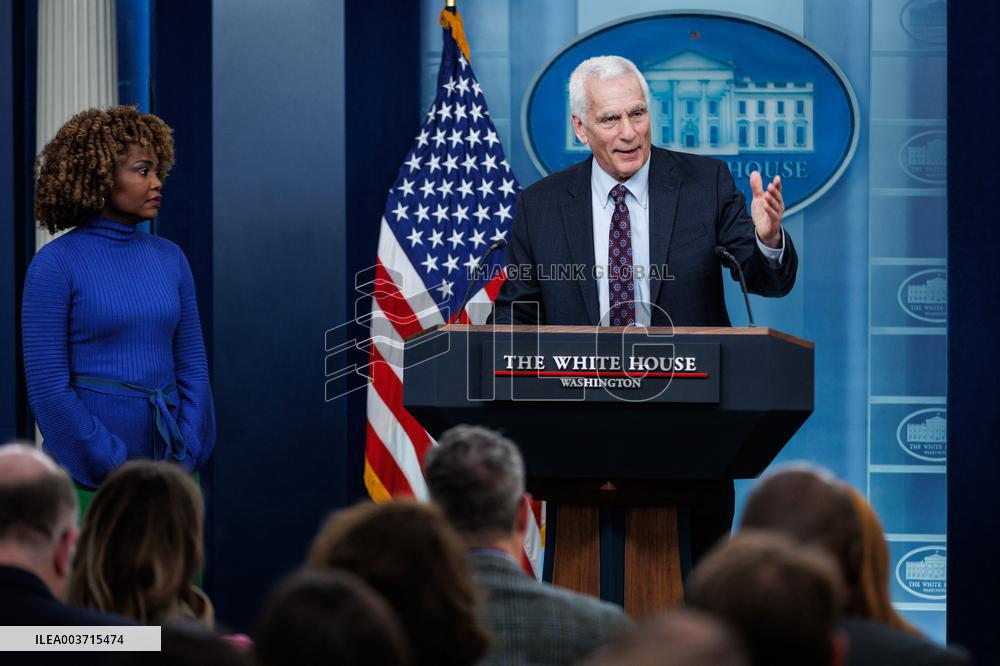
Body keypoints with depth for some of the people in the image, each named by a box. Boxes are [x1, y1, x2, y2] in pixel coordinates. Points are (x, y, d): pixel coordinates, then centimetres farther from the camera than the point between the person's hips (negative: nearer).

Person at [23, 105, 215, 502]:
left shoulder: (170, 260, 8)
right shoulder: (56, 265, -7)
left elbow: (192, 367, 8)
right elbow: (47, 388, -10)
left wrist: (184, 459, -5)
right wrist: (115, 469, -12)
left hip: (171, 466, 4)